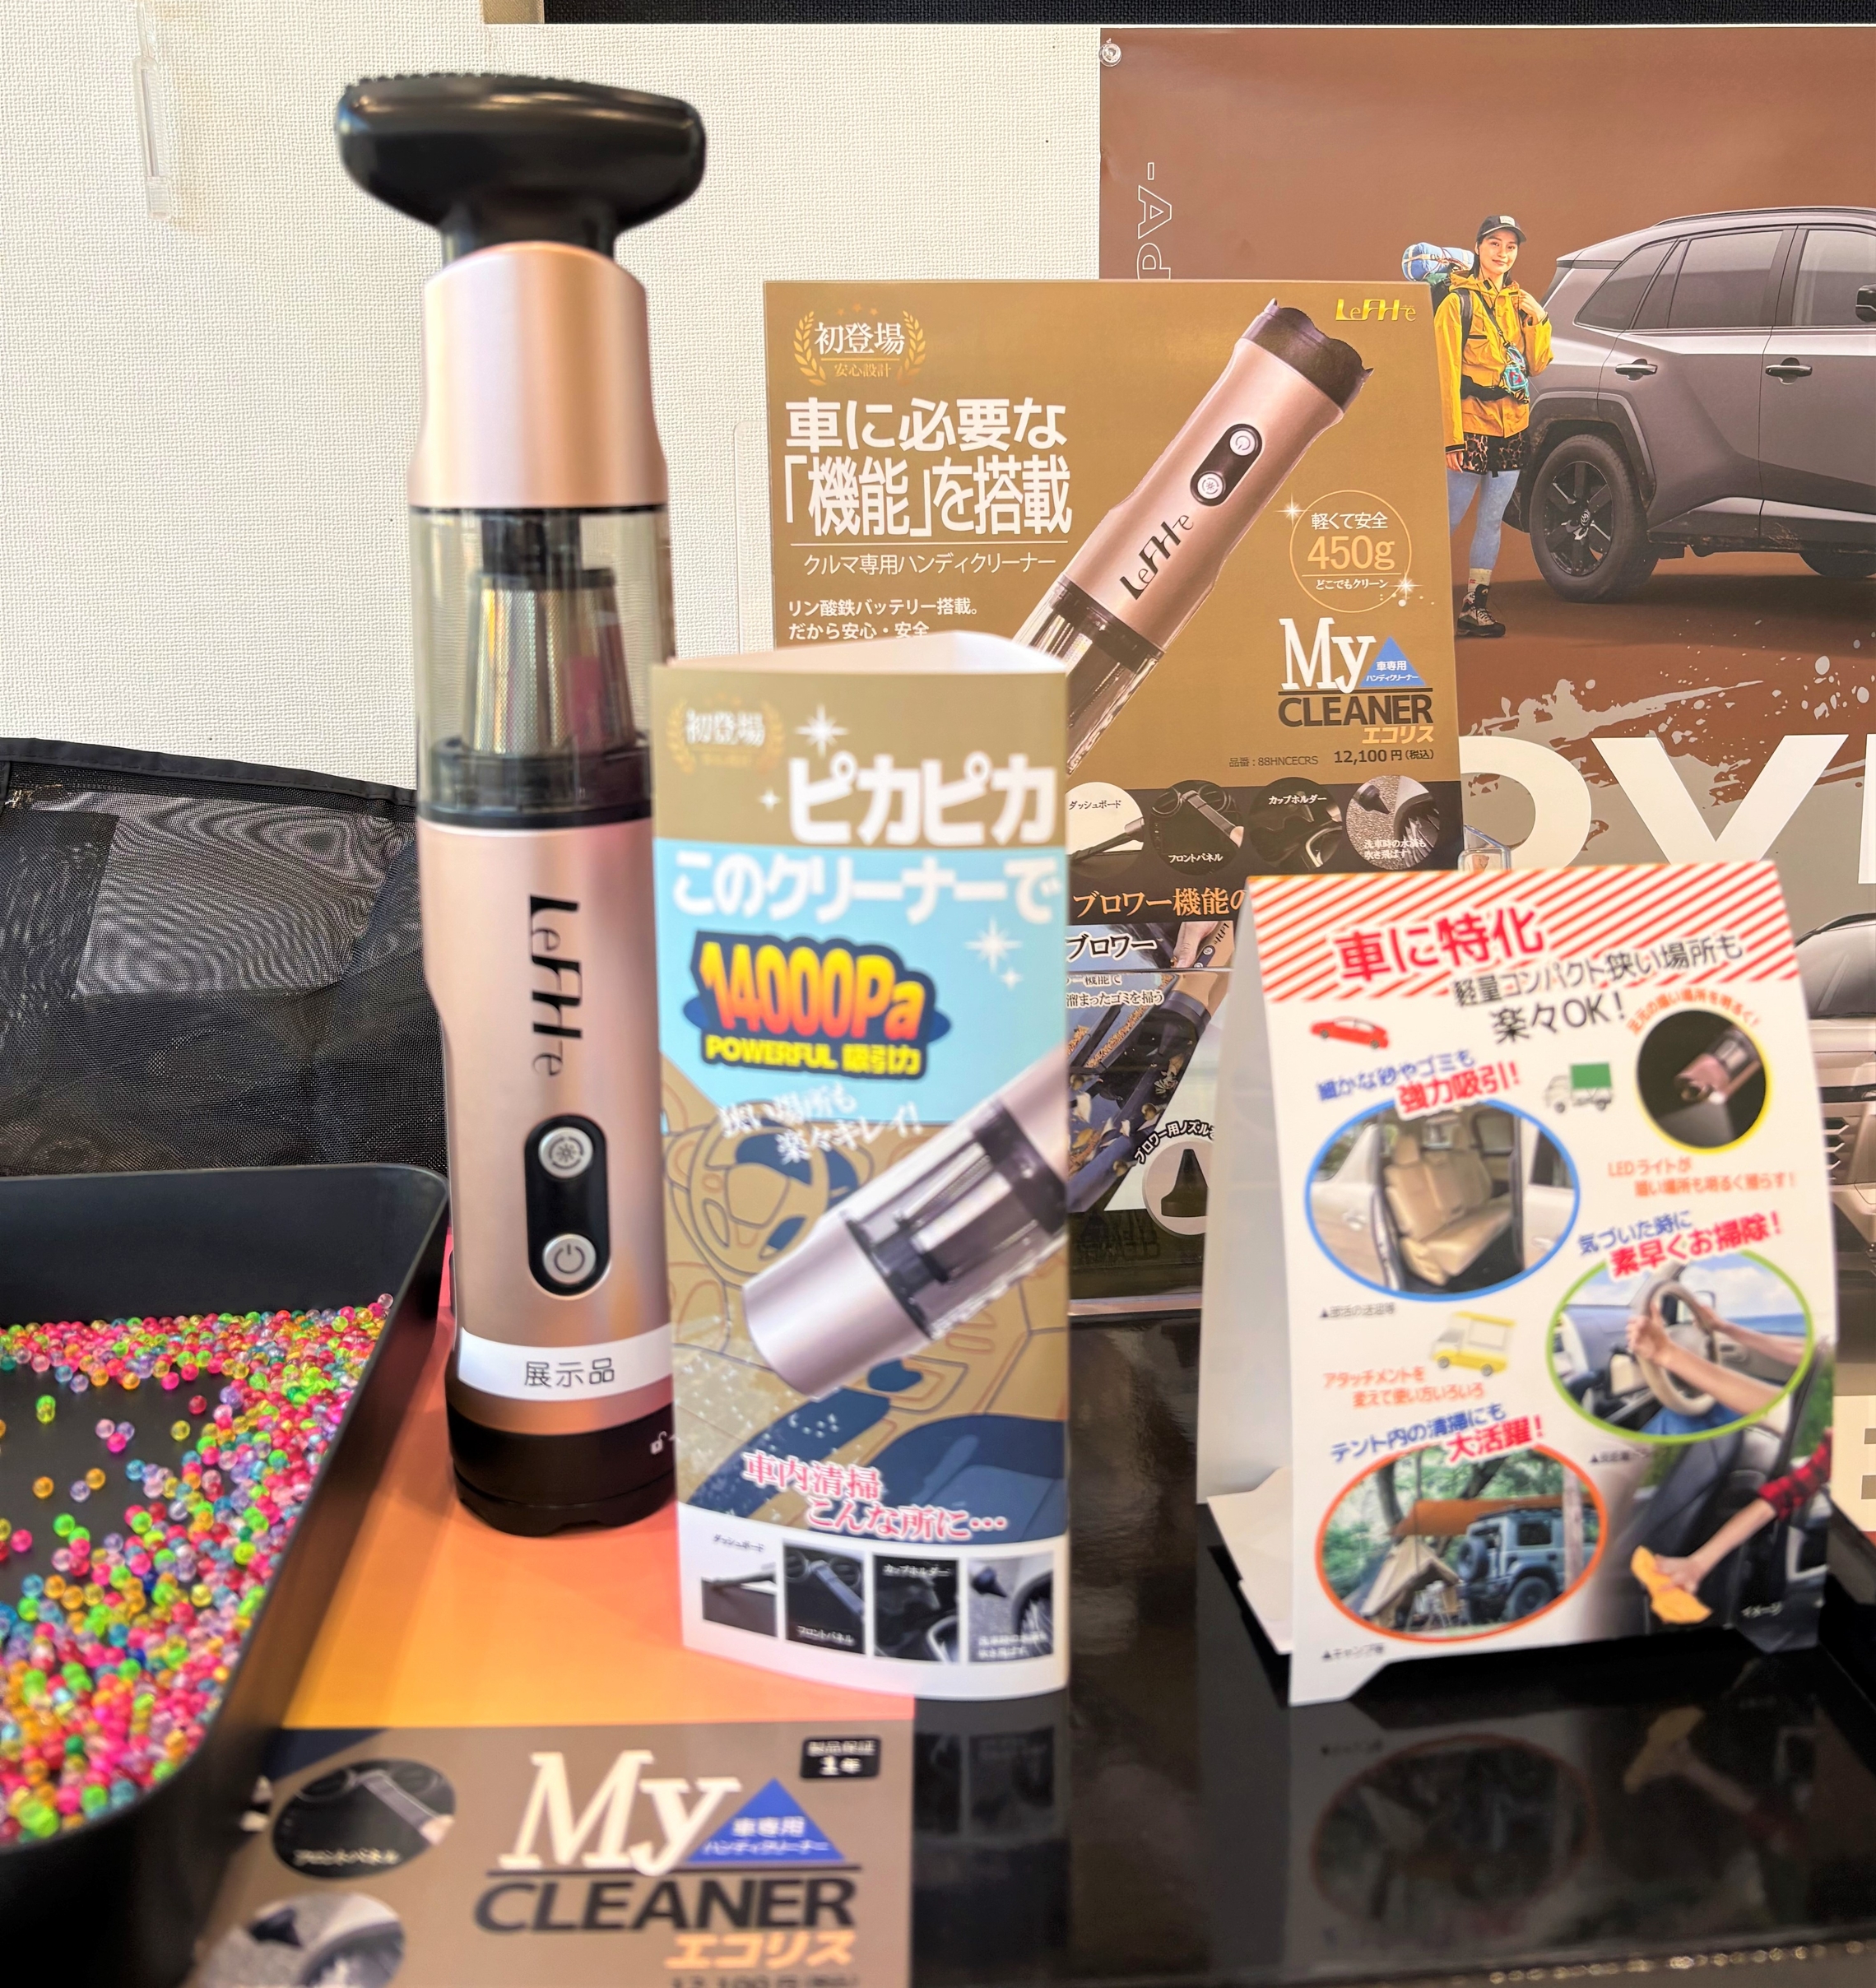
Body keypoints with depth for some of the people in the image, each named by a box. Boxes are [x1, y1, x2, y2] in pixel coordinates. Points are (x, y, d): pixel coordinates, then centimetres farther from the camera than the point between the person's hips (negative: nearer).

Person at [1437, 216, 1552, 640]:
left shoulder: (1519, 302, 14)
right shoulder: (1458, 302, -4)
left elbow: (1536, 365, 12)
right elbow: (1447, 374, -9)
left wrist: (1539, 319, -3)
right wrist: (1451, 437, -15)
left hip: (1512, 429, 6)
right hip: (1473, 426, -6)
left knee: (1491, 521, 9)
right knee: (1448, 520, -7)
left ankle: (1476, 605, 15)